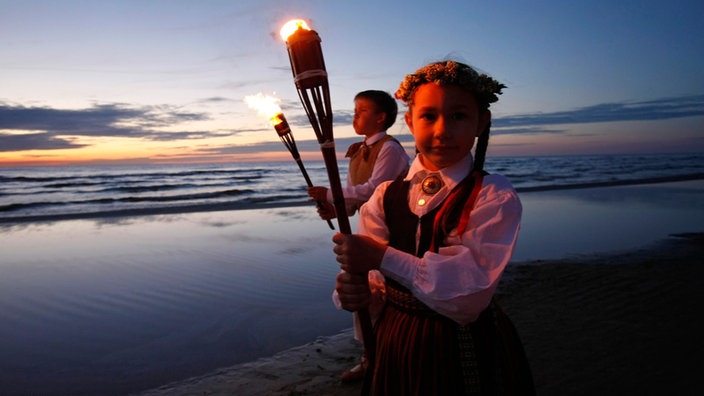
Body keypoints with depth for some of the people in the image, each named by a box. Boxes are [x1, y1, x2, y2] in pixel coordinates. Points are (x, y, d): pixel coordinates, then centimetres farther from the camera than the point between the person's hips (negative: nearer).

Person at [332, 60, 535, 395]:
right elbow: (363, 268, -4)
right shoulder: (386, 196, -2)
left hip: (467, 354, -3)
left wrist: (384, 258, -28)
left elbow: (470, 297, -22)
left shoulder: (495, 197, -14)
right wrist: (354, 291, -27)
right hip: (396, 349, 4)